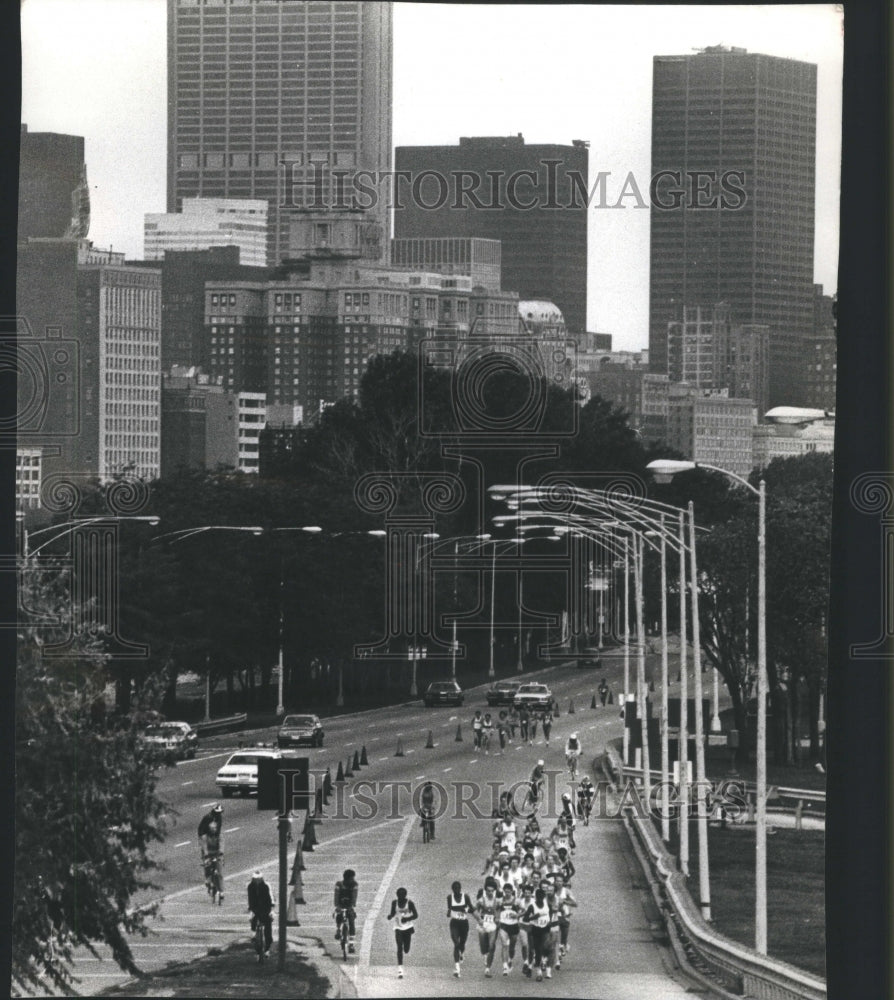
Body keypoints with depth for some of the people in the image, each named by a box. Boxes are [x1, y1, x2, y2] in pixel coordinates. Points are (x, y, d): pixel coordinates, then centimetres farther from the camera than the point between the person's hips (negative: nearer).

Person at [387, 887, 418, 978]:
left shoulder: (410, 903, -9)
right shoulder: (394, 903, -2)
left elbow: (416, 915, -8)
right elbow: (393, 914, 9)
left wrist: (407, 918, -25)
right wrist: (390, 916, -15)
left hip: (408, 927, -1)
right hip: (398, 928, 1)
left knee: (406, 950, 2)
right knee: (399, 948, -13)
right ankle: (400, 969, -14)